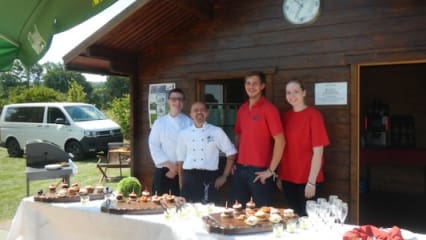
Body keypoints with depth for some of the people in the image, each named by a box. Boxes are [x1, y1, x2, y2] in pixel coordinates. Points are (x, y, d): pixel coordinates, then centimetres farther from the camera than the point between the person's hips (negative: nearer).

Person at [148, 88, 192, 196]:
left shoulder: (189, 122, 0)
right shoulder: (159, 122, 4)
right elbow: (154, 146, -1)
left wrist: (178, 167, -10)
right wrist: (169, 165, -10)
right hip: (163, 170, 1)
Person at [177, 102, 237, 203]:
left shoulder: (216, 131, 3)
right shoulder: (183, 133, 9)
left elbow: (231, 153, 6)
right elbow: (181, 159, 14)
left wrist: (224, 176, 3)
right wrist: (181, 182, 11)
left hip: (209, 178, -1)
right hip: (189, 178, 2)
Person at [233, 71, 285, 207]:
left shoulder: (269, 109, -10)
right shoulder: (242, 109, 10)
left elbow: (280, 141, -14)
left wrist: (271, 170, -14)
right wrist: (235, 162, 12)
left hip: (259, 171, -6)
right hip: (240, 169, 6)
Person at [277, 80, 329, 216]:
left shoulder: (313, 115, -10)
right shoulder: (286, 116, 7)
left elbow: (318, 151, -13)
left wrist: (311, 182, -16)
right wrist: (280, 175, 8)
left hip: (307, 180, -5)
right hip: (288, 179, 5)